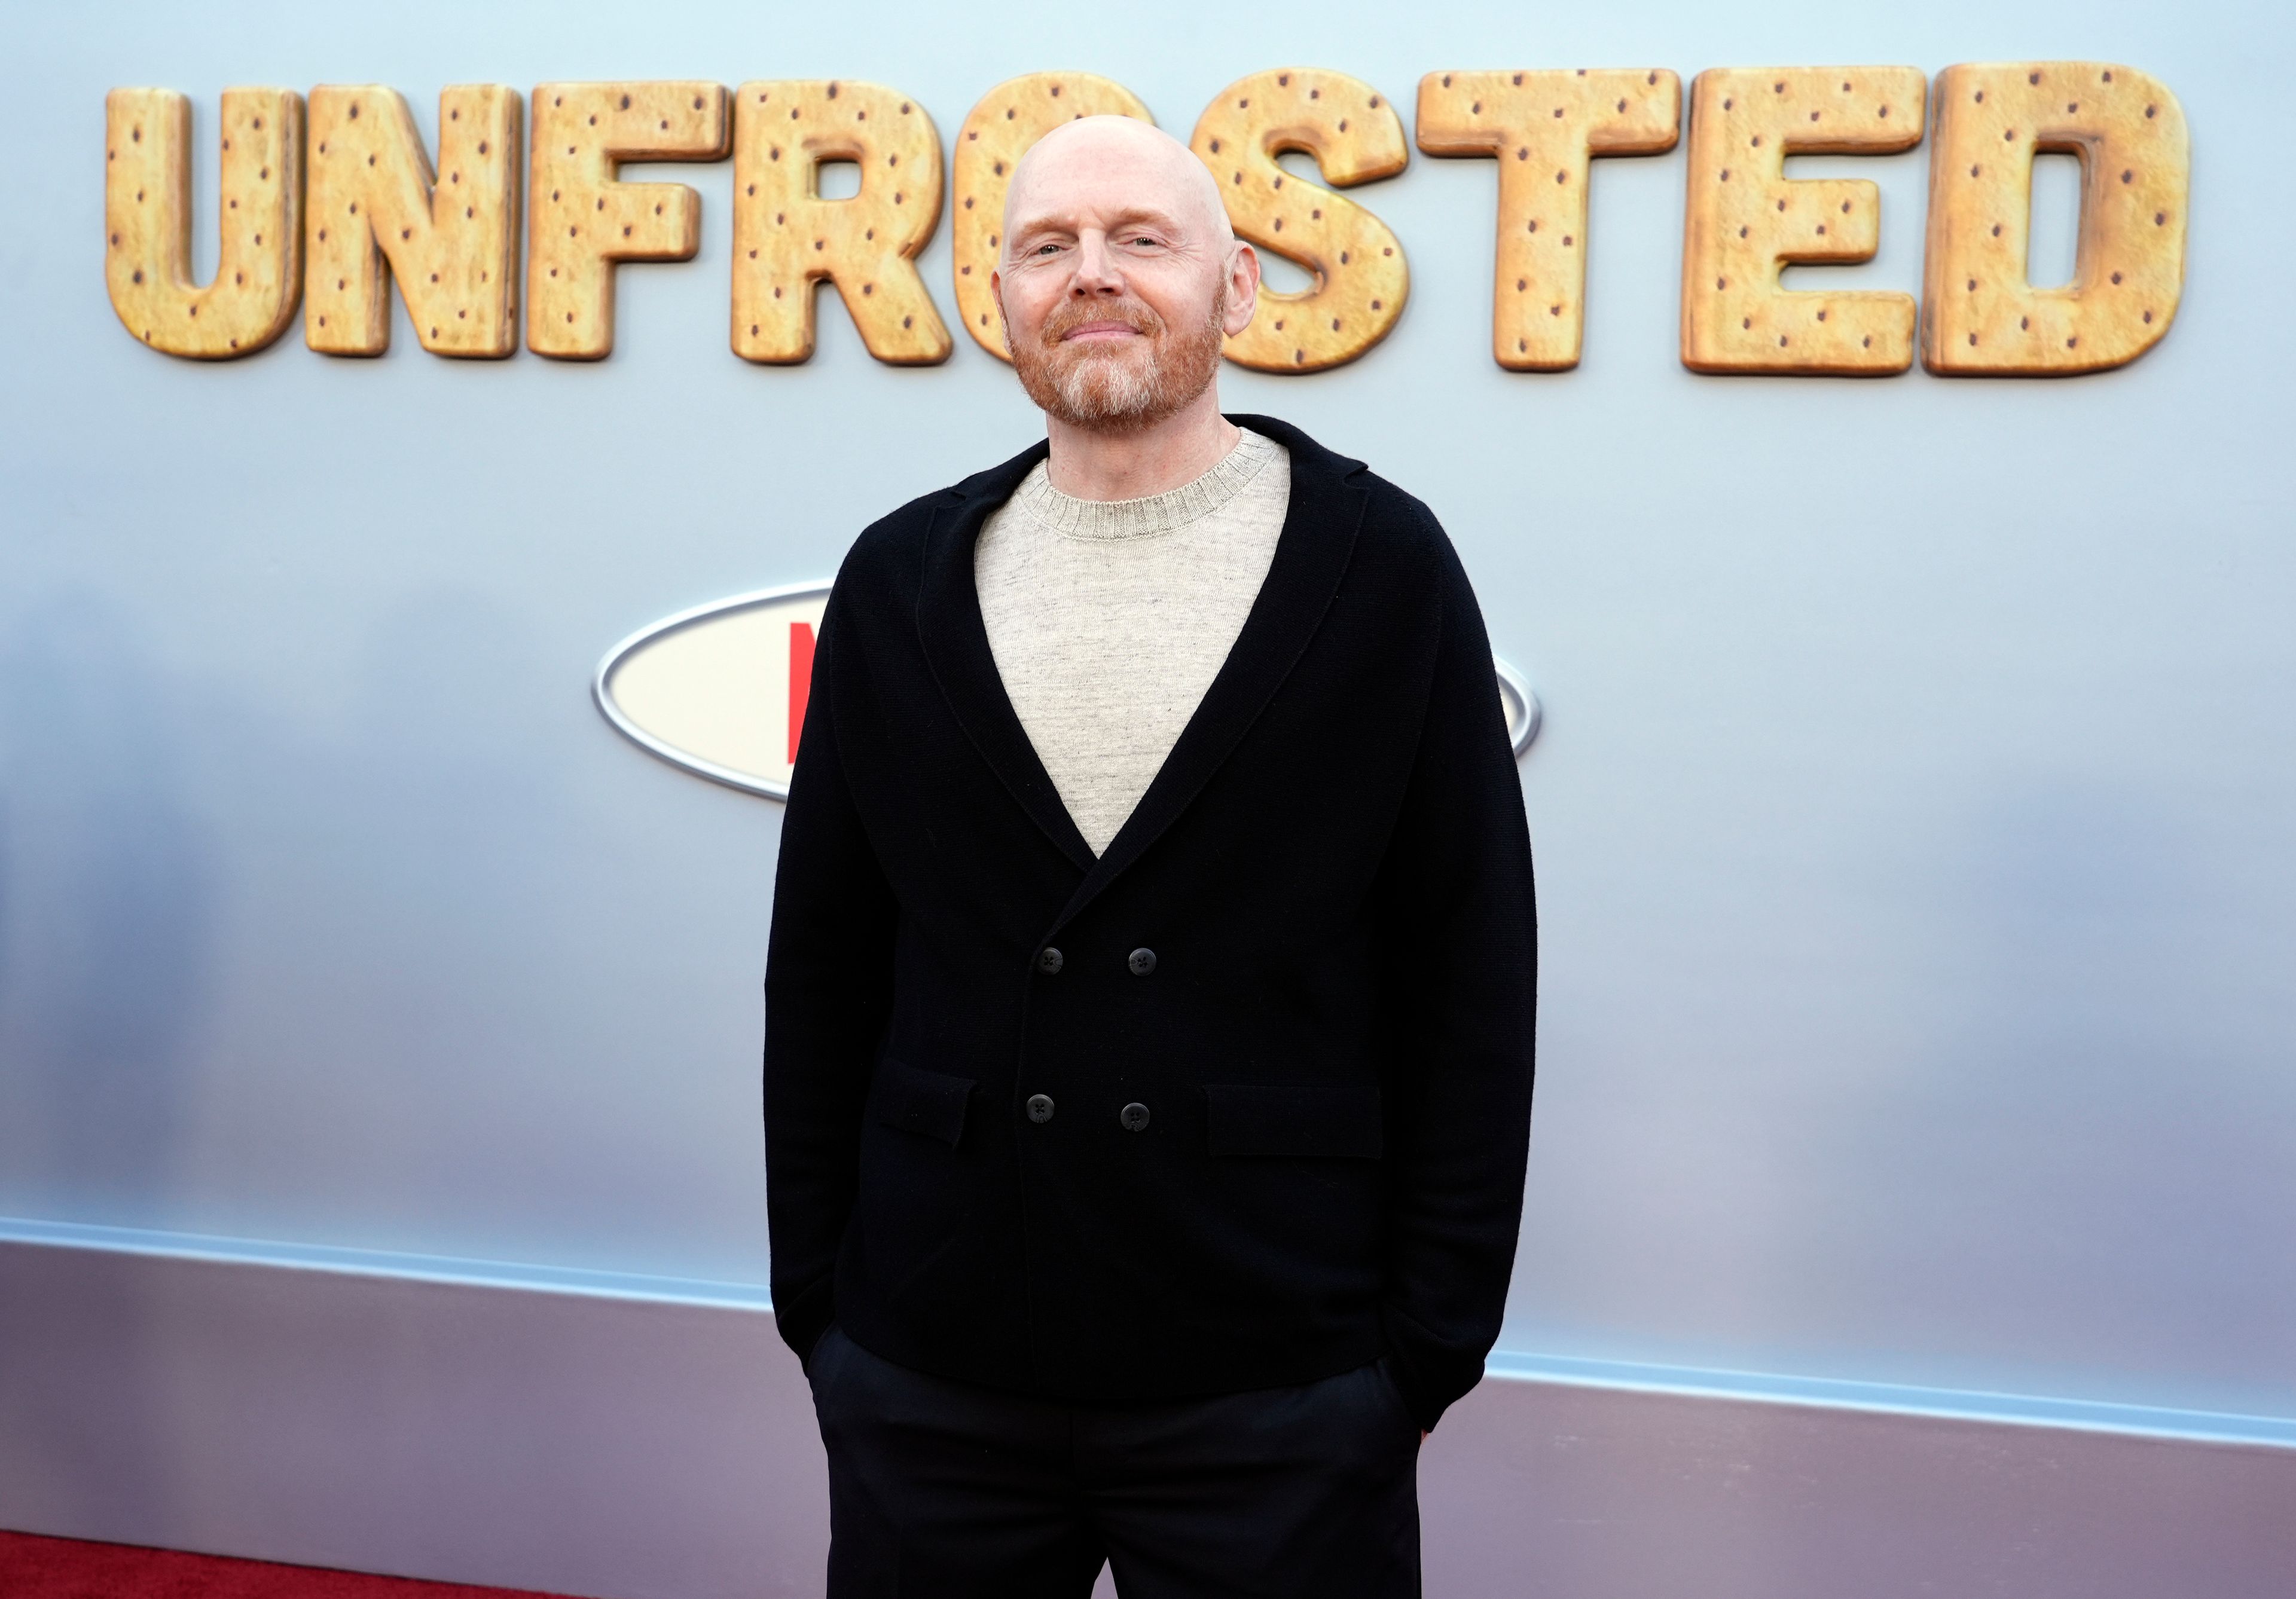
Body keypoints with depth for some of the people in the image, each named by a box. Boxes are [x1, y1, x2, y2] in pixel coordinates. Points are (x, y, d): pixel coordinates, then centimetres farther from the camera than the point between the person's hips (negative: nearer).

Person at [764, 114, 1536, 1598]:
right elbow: (823, 975, 7)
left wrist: (1430, 1347, -4)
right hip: (927, 1390, 2)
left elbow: (1471, 986, -2)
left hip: (1277, 1400, -2)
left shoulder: (1386, 569, -2)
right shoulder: (900, 582, 4)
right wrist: (817, 1310, 5)